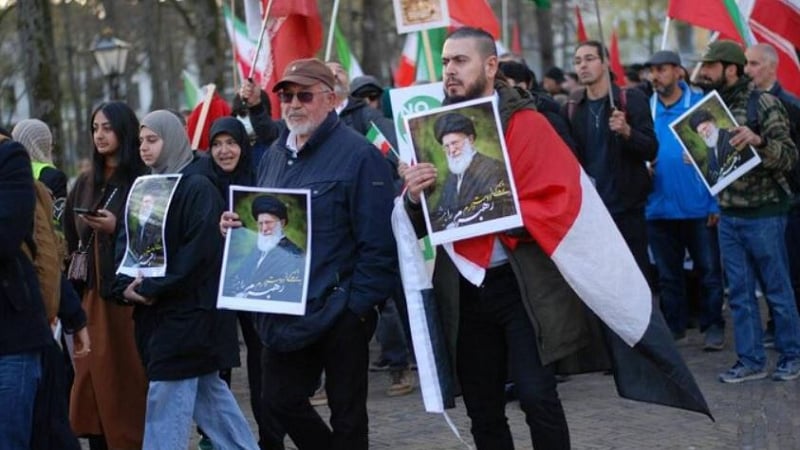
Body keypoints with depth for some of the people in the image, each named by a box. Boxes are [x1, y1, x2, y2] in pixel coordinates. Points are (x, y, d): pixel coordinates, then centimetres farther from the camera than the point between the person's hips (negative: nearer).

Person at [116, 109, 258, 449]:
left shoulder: (197, 188, -11)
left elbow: (199, 251, -19)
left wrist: (153, 289, -18)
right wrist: (126, 286, -7)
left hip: (190, 312, -8)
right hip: (156, 310, 8)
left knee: (167, 400, -8)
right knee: (208, 392, 15)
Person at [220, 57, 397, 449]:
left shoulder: (359, 156, -13)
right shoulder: (275, 155, 11)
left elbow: (377, 243, -17)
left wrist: (358, 305, -18)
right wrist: (237, 223, 0)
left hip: (339, 313, -7)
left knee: (346, 415, 6)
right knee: (280, 400, 14)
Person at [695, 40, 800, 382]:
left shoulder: (764, 104, -10)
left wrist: (758, 140, -30)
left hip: (763, 213, -6)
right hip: (728, 215, 6)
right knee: (739, 292, 8)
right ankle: (750, 360, 15)